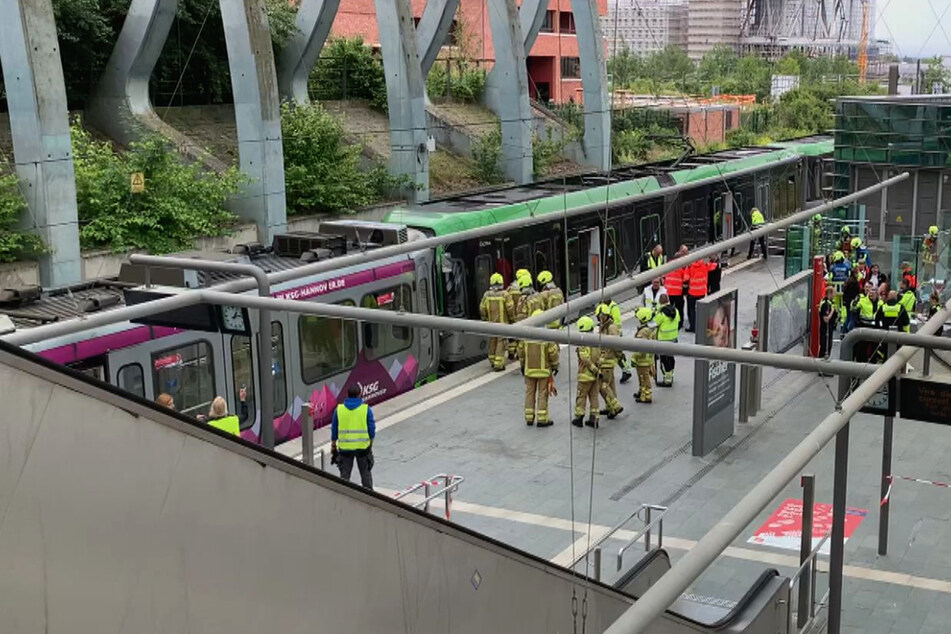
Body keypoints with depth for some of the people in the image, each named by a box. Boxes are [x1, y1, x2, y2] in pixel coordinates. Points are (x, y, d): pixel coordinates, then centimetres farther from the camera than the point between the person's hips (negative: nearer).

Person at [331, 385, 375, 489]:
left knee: (344, 475, 12)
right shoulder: (366, 409, -6)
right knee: (365, 473, 15)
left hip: (345, 448, 1)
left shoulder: (338, 409, -3)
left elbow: (334, 431, 3)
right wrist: (370, 444, 11)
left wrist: (333, 446, 12)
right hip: (363, 446, -1)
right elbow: (372, 430, -4)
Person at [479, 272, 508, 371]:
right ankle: (498, 364, -7)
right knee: (501, 343, -2)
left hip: (491, 322, 3)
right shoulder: (504, 294, -11)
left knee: (492, 342, 16)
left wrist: (484, 318, 18)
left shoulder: (487, 295, -3)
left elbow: (482, 308, 1)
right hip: (502, 322, -3)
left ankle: (492, 362, 27)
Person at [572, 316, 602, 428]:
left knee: (581, 397, 7)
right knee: (594, 396, 12)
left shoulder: (583, 343, -17)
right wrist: (597, 370, 15)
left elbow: (586, 360, -23)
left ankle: (578, 417, 13)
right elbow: (600, 357, 10)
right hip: (596, 375, 6)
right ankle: (594, 418, 14)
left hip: (585, 375, -6)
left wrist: (595, 370, -17)